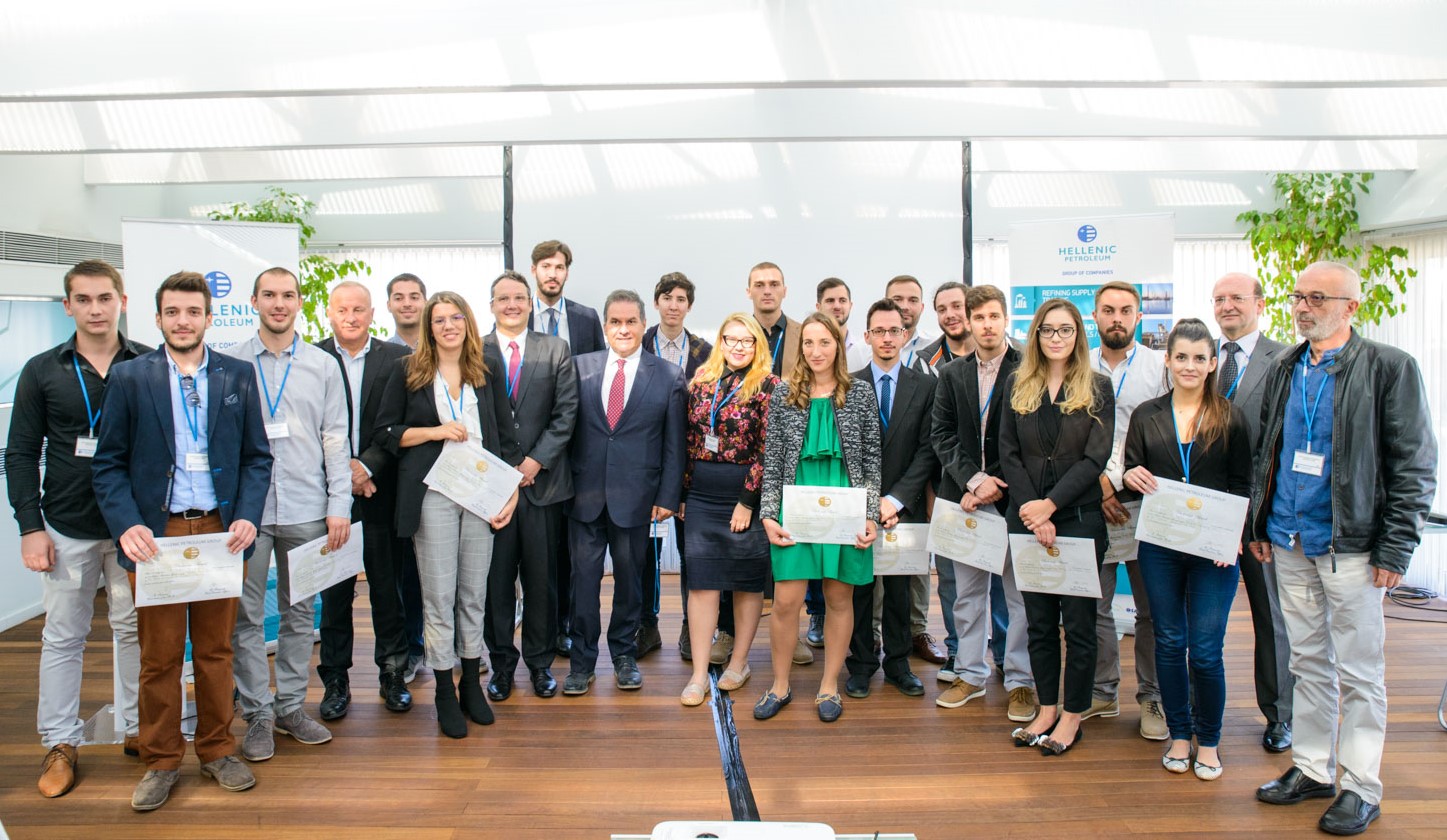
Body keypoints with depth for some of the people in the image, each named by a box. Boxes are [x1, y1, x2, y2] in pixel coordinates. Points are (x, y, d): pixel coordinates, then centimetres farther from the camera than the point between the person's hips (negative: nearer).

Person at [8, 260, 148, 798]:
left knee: (136, 629, 9)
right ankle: (60, 743, 21)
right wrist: (30, 526, -3)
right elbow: (21, 454, 4)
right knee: (63, 636, 9)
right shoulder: (42, 371, 2)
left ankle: (140, 729, 23)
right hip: (67, 528, 1)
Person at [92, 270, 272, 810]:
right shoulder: (128, 377, 3)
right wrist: (126, 525, -12)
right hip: (155, 533, -1)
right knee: (159, 656, 7)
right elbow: (108, 464, 2)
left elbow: (257, 457, 7)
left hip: (220, 531, 1)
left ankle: (217, 750, 25)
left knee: (216, 650, 11)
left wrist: (246, 517, -7)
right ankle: (160, 762, 21)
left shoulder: (238, 376, 6)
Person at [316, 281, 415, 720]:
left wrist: (368, 465, -12)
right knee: (334, 590, 7)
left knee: (387, 586, 8)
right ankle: (335, 680, 19)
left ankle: (393, 674, 21)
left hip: (381, 491, 0)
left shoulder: (397, 358, 2)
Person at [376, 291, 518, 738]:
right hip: (433, 494, -3)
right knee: (439, 595, 0)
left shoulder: (482, 376, 13)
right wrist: (436, 431, -11)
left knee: (474, 593, 8)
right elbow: (385, 430, 2)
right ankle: (445, 692, 12)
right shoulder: (408, 371, 4)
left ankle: (471, 684, 21)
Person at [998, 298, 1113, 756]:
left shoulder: (1097, 387, 0)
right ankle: (1047, 709, 21)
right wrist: (1030, 509, -9)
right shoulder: (1017, 385, 7)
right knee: (1039, 619, 10)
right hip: (1027, 518, 3)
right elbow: (1009, 453, 2)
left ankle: (1072, 715, 14)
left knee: (1078, 620, 4)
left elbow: (1096, 457, -8)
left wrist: (1050, 504, -14)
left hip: (1079, 517, -2)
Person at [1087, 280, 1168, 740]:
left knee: (1152, 608, 3)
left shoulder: (1161, 367, 3)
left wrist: (1117, 480, -12)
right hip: (1090, 506, 2)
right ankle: (1103, 693, 20)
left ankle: (1151, 697, 16)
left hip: (1144, 503, -2)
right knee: (1094, 606, 6)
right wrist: (1097, 483, -6)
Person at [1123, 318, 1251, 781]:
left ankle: (1208, 741, 18)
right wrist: (1132, 478, -16)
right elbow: (1132, 475, 8)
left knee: (1206, 650, -1)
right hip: (1159, 544, 2)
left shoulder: (1230, 417, 1)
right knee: (1169, 642, 10)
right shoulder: (1146, 415, 5)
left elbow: (1241, 485, 2)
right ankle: (1179, 734, 25)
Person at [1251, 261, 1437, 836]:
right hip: (1290, 541, 5)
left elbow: (1415, 465, -7)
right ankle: (1312, 769, 27)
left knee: (1359, 671, 4)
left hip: (1350, 545, -5)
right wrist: (1259, 524, 10)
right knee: (1308, 661, 15)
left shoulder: (1389, 368, -6)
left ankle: (1362, 788, 16)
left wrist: (1395, 548, -11)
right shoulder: (1284, 369, 11)